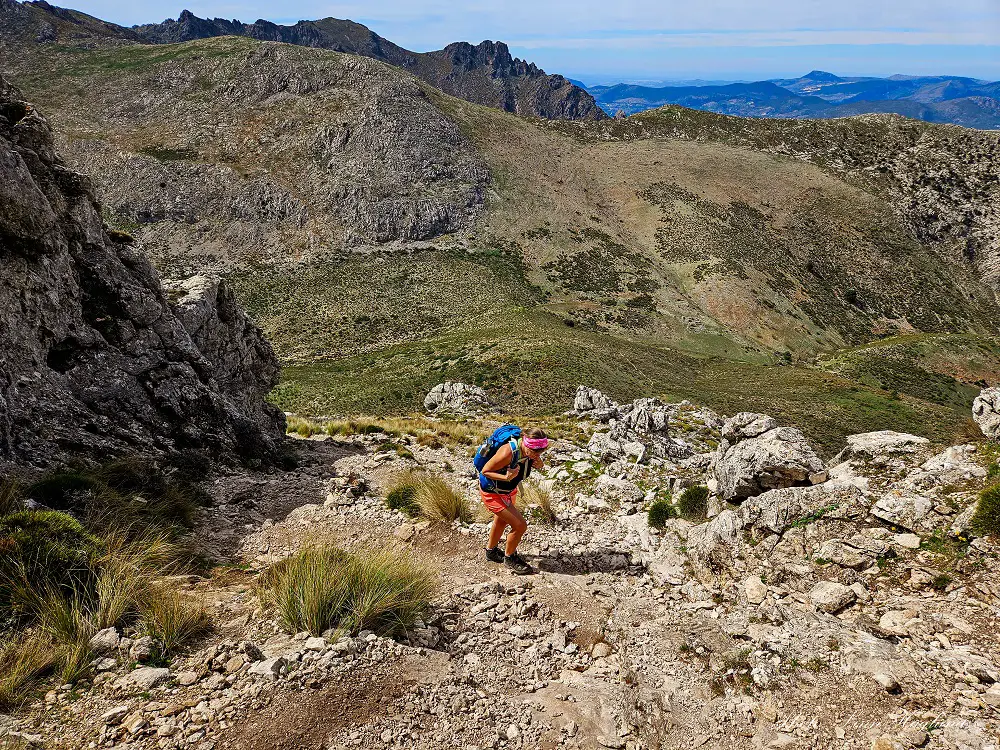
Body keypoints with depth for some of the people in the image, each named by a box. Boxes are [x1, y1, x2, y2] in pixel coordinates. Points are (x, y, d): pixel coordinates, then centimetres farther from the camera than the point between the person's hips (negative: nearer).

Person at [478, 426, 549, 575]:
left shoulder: (531, 451, -20)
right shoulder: (508, 452, -40)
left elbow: (539, 463, 3)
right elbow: (485, 471, -28)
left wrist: (540, 464, -20)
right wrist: (506, 477, -42)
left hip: (508, 490, 8)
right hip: (492, 492, -8)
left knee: (501, 520, 29)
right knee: (520, 525, -8)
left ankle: (491, 551, 55)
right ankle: (509, 558, 18)